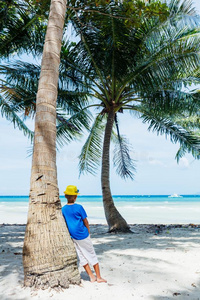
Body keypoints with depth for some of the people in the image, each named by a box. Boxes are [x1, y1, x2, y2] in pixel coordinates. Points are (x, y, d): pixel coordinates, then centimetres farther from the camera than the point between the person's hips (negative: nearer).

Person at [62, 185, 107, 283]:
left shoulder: (63, 209, -4)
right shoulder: (79, 207, -15)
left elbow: (65, 223, 6)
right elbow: (86, 222, -7)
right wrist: (88, 232, 8)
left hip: (73, 237, 4)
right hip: (83, 235, -4)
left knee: (82, 257, 15)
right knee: (92, 255, 10)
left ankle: (92, 277, 18)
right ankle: (98, 277, 19)